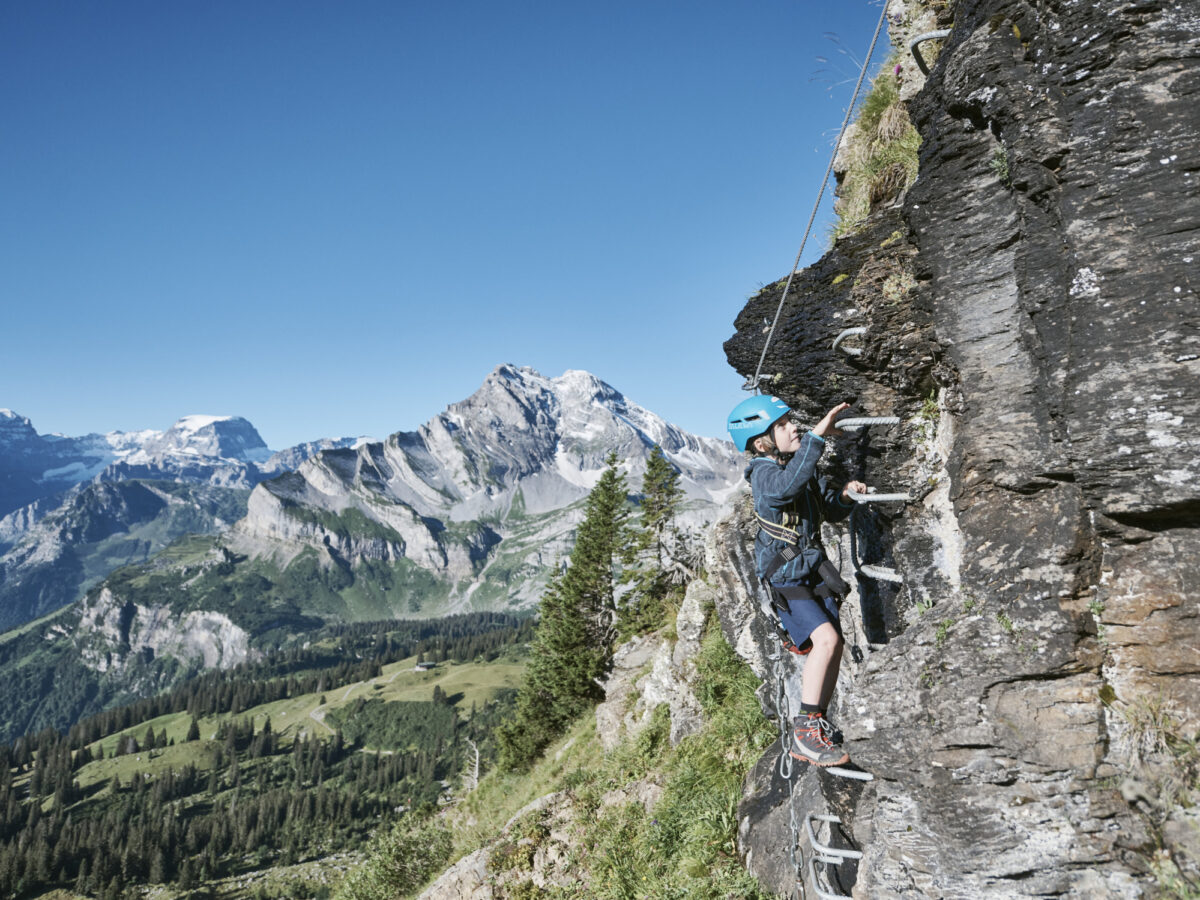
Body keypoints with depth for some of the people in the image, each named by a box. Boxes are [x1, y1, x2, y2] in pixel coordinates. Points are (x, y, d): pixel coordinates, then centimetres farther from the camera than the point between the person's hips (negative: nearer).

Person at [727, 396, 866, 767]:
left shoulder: (806, 471, 9)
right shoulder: (764, 473, -16)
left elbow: (832, 512, 17)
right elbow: (787, 484, -42)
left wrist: (844, 495, -5)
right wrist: (818, 435, -42)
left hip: (813, 571, 8)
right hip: (784, 576, -8)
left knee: (832, 647, 6)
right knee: (826, 639, -23)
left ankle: (819, 726, 27)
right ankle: (805, 734, -17)